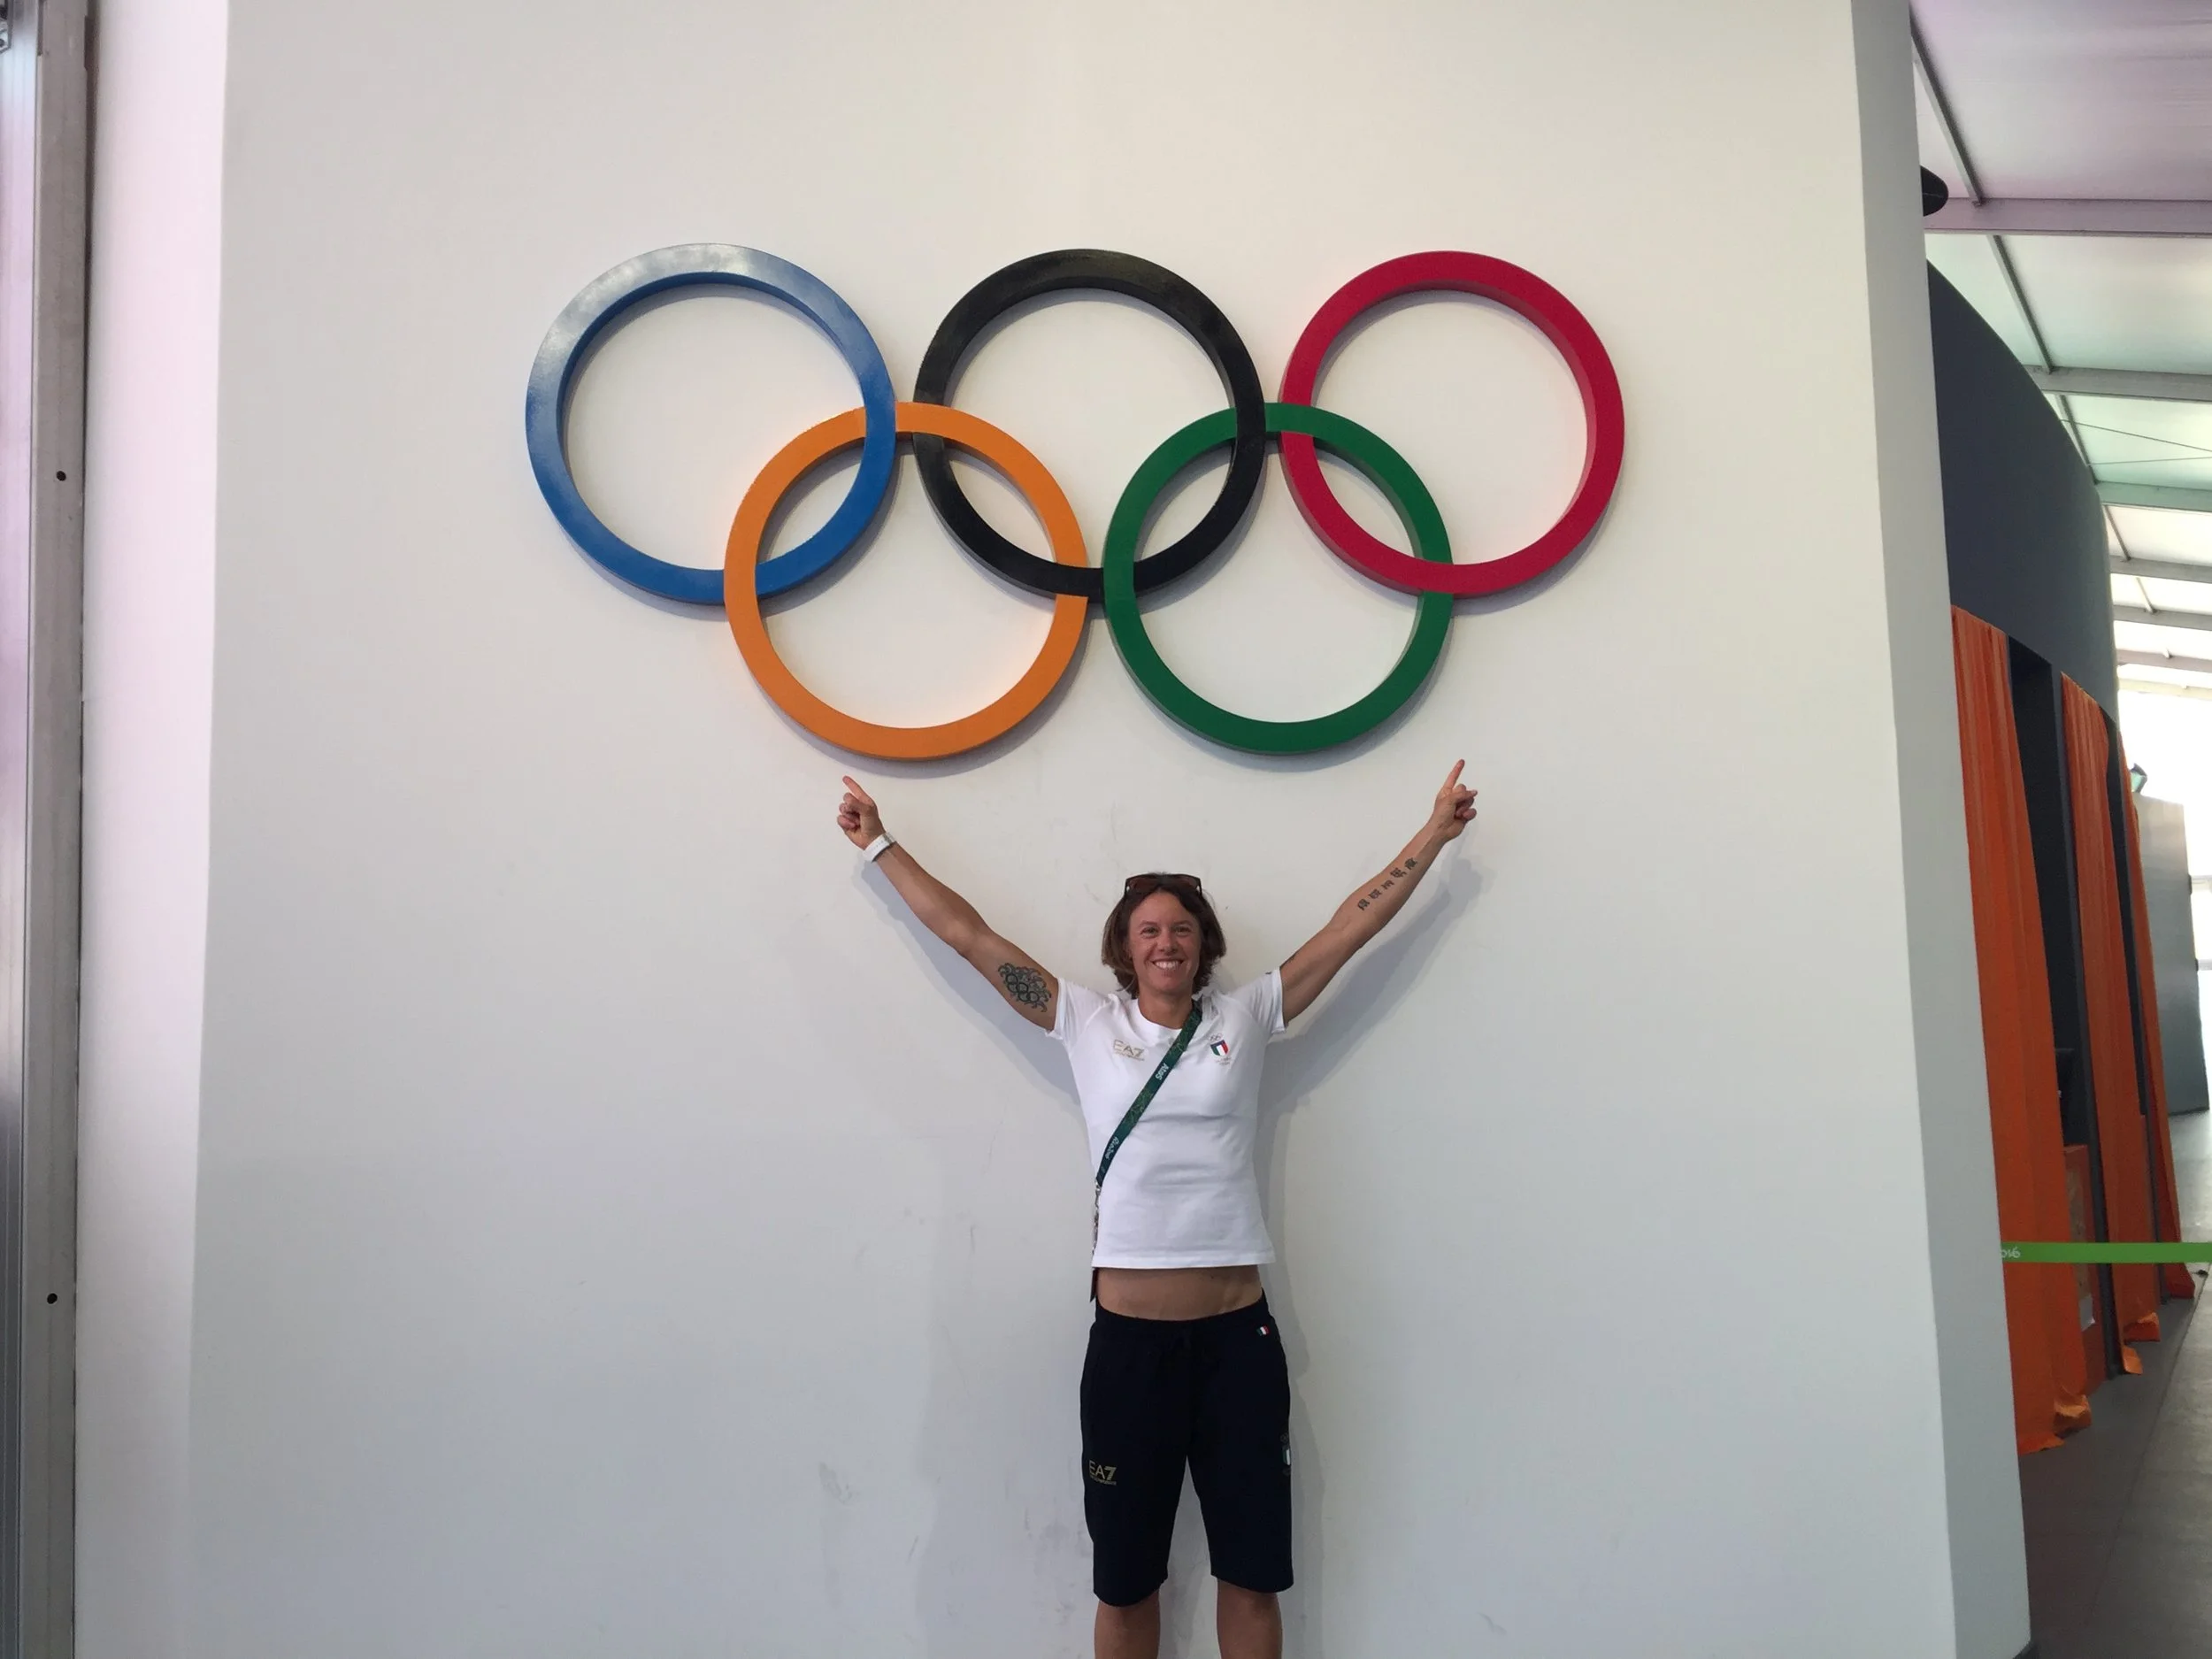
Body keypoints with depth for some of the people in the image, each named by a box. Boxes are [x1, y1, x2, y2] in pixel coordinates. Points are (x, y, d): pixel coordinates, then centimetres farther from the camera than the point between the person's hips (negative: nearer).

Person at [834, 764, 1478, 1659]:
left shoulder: (1245, 1018, 5)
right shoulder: (1087, 1023, 4)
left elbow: (1351, 926, 8)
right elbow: (968, 932, 8)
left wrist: (1433, 834, 9)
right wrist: (880, 844, 13)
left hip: (1237, 1334, 1)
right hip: (1127, 1338, 0)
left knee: (1252, 1575, 11)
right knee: (1125, 1582, 12)